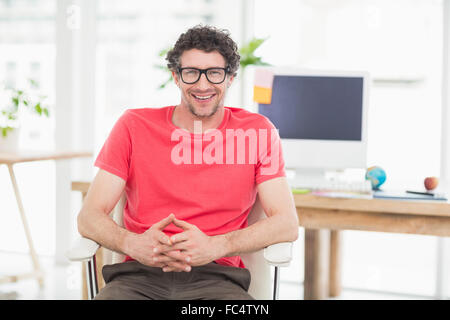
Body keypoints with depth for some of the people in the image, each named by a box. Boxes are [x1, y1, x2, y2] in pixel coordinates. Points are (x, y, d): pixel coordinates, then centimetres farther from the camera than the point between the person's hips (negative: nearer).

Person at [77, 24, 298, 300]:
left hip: (216, 278, -1)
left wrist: (214, 247, -15)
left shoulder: (257, 131, 10)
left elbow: (287, 224, 2)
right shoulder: (134, 126, 11)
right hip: (139, 275, 1)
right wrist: (133, 244, -17)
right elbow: (89, 217, 6)